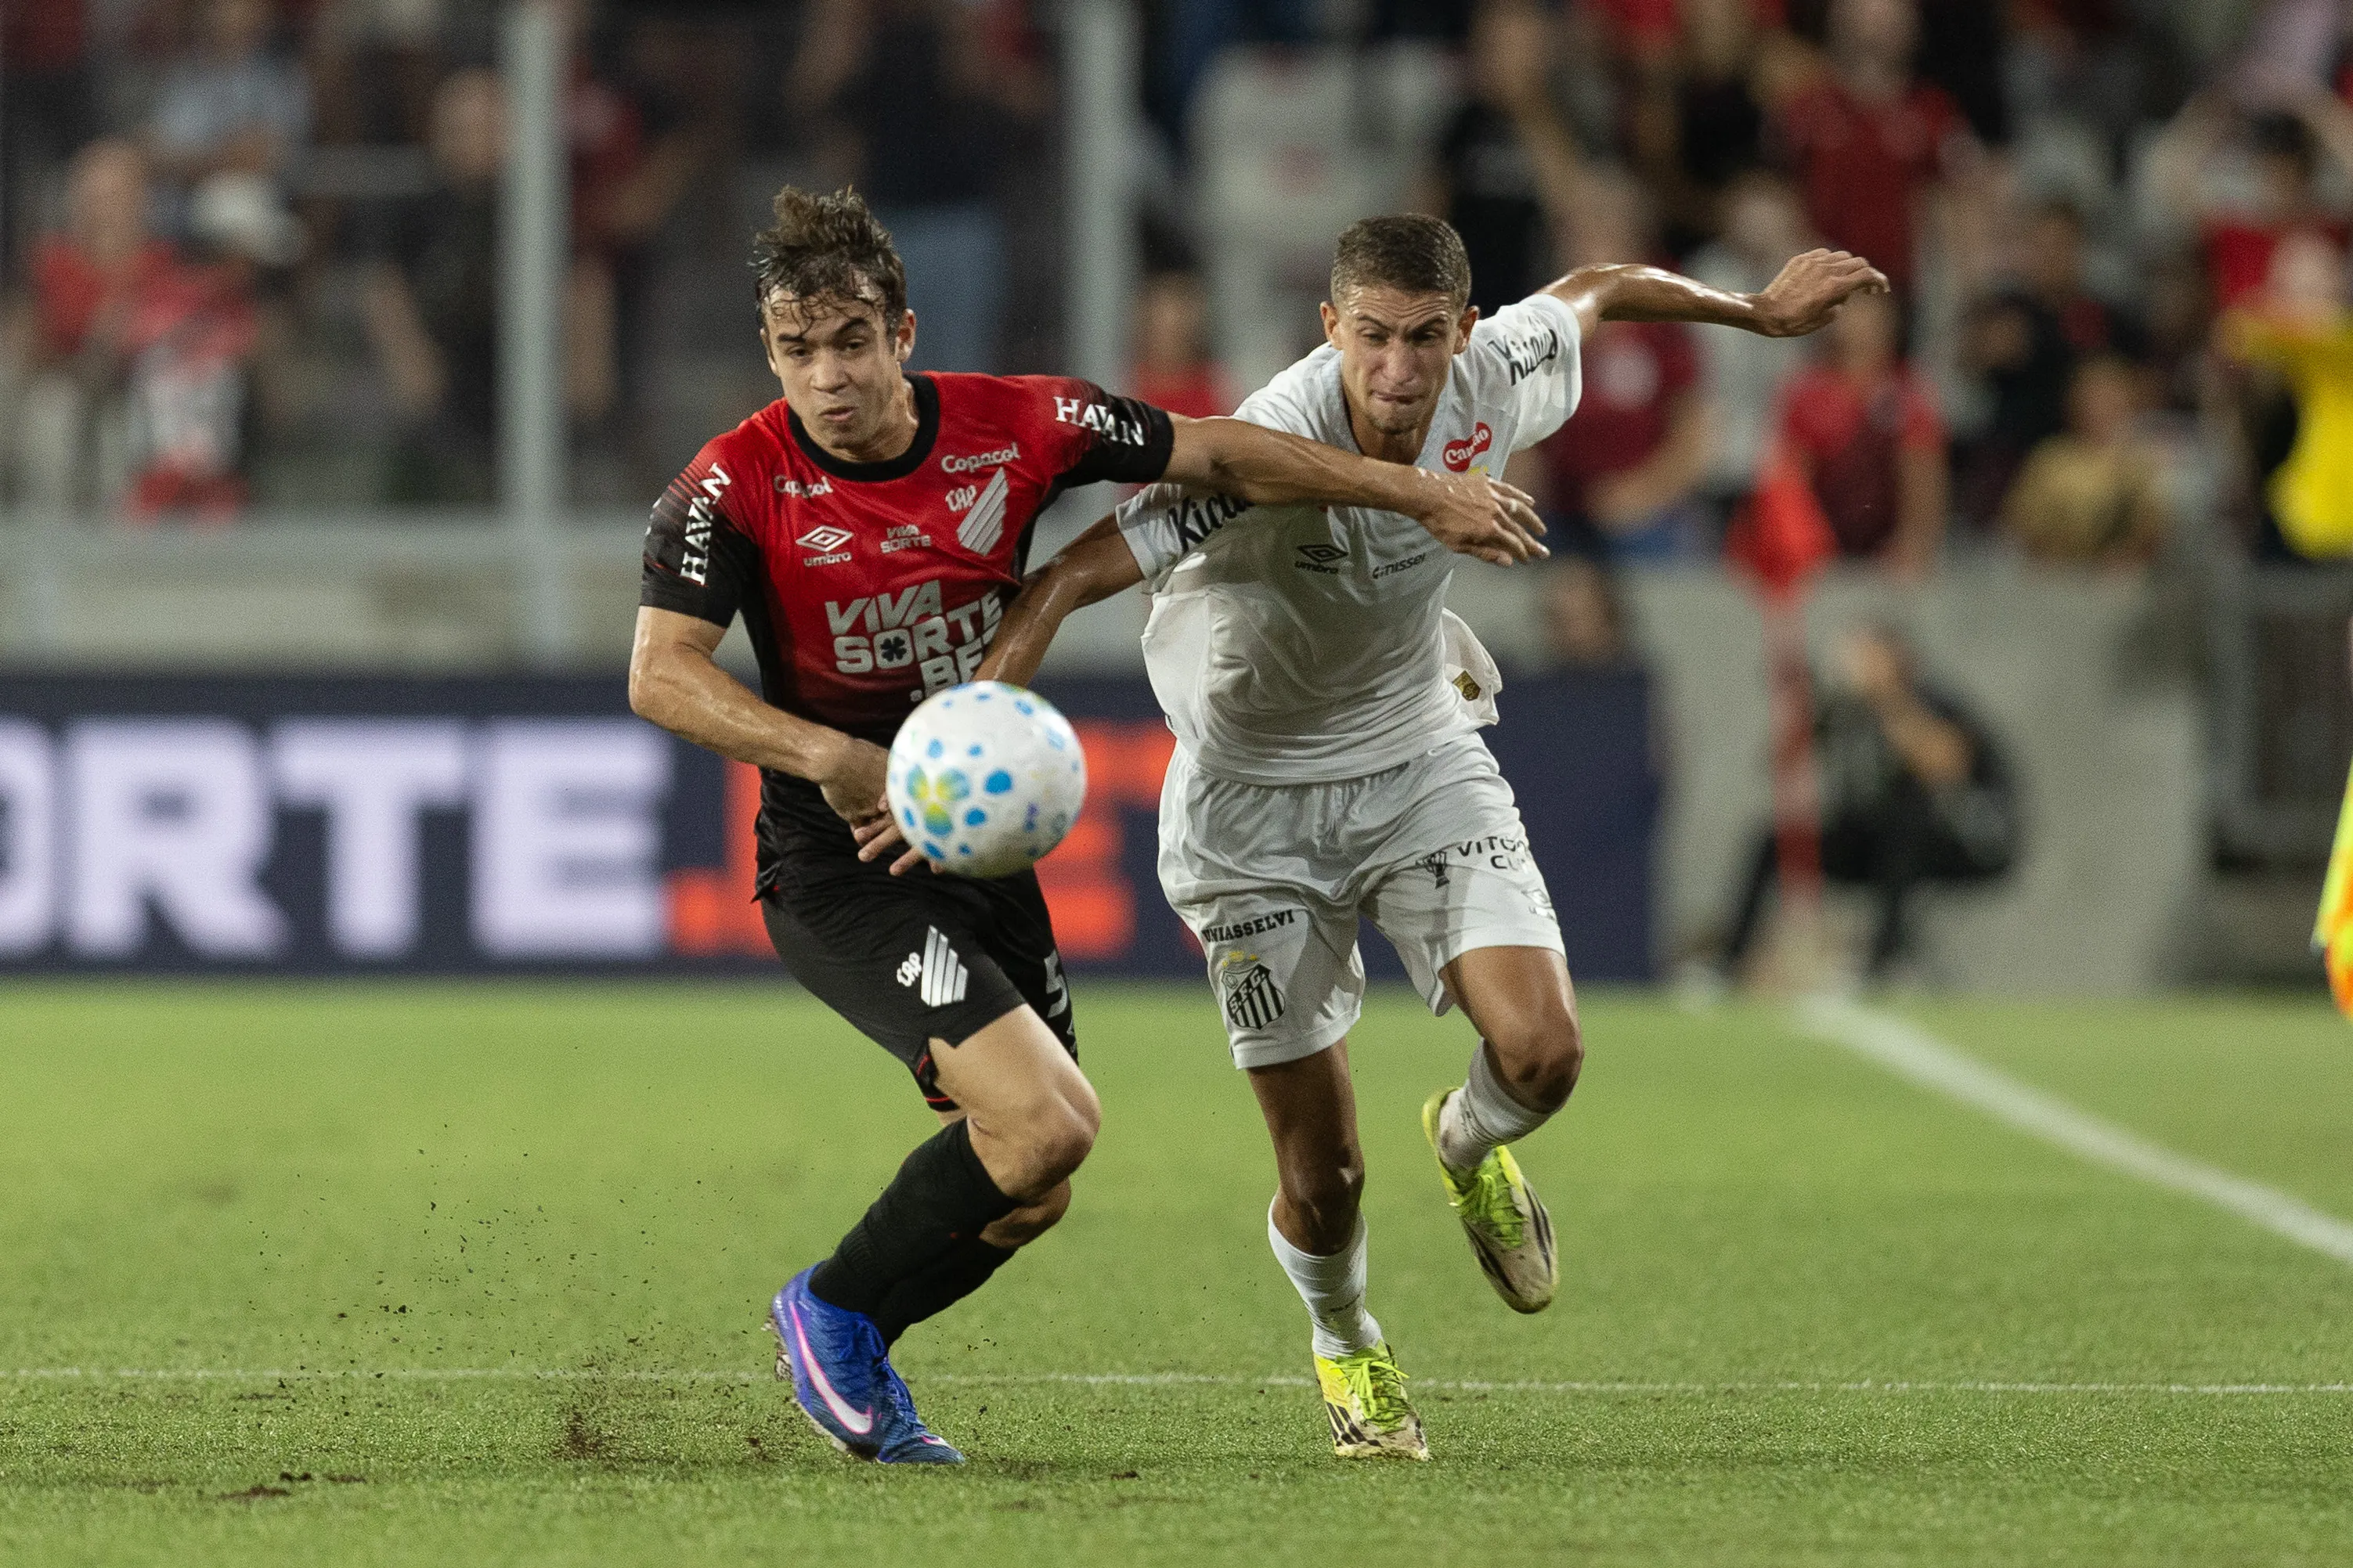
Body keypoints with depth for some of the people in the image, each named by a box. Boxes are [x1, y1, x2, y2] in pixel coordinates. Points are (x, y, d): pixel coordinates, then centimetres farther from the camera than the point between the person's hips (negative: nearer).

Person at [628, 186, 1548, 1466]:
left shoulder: (1017, 428, -5)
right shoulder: (735, 489, -15)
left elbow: (1215, 453, 6)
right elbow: (662, 675, -25)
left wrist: (1420, 494, 8)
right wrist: (828, 757, -37)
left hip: (984, 852, 6)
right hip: (840, 870, -6)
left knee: (1028, 1195, 8)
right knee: (1046, 1124, -23)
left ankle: (855, 1353, 30)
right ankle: (834, 1309, -2)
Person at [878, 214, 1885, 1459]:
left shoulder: (1491, 385, -16)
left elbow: (1591, 294, 8)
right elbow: (1065, 581, -32)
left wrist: (1759, 311, 19)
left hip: (1421, 759, 4)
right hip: (1256, 803, -4)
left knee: (1541, 1050, -19)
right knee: (1323, 1178, -3)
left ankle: (1469, 1146, 21)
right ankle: (1345, 1347, 34)